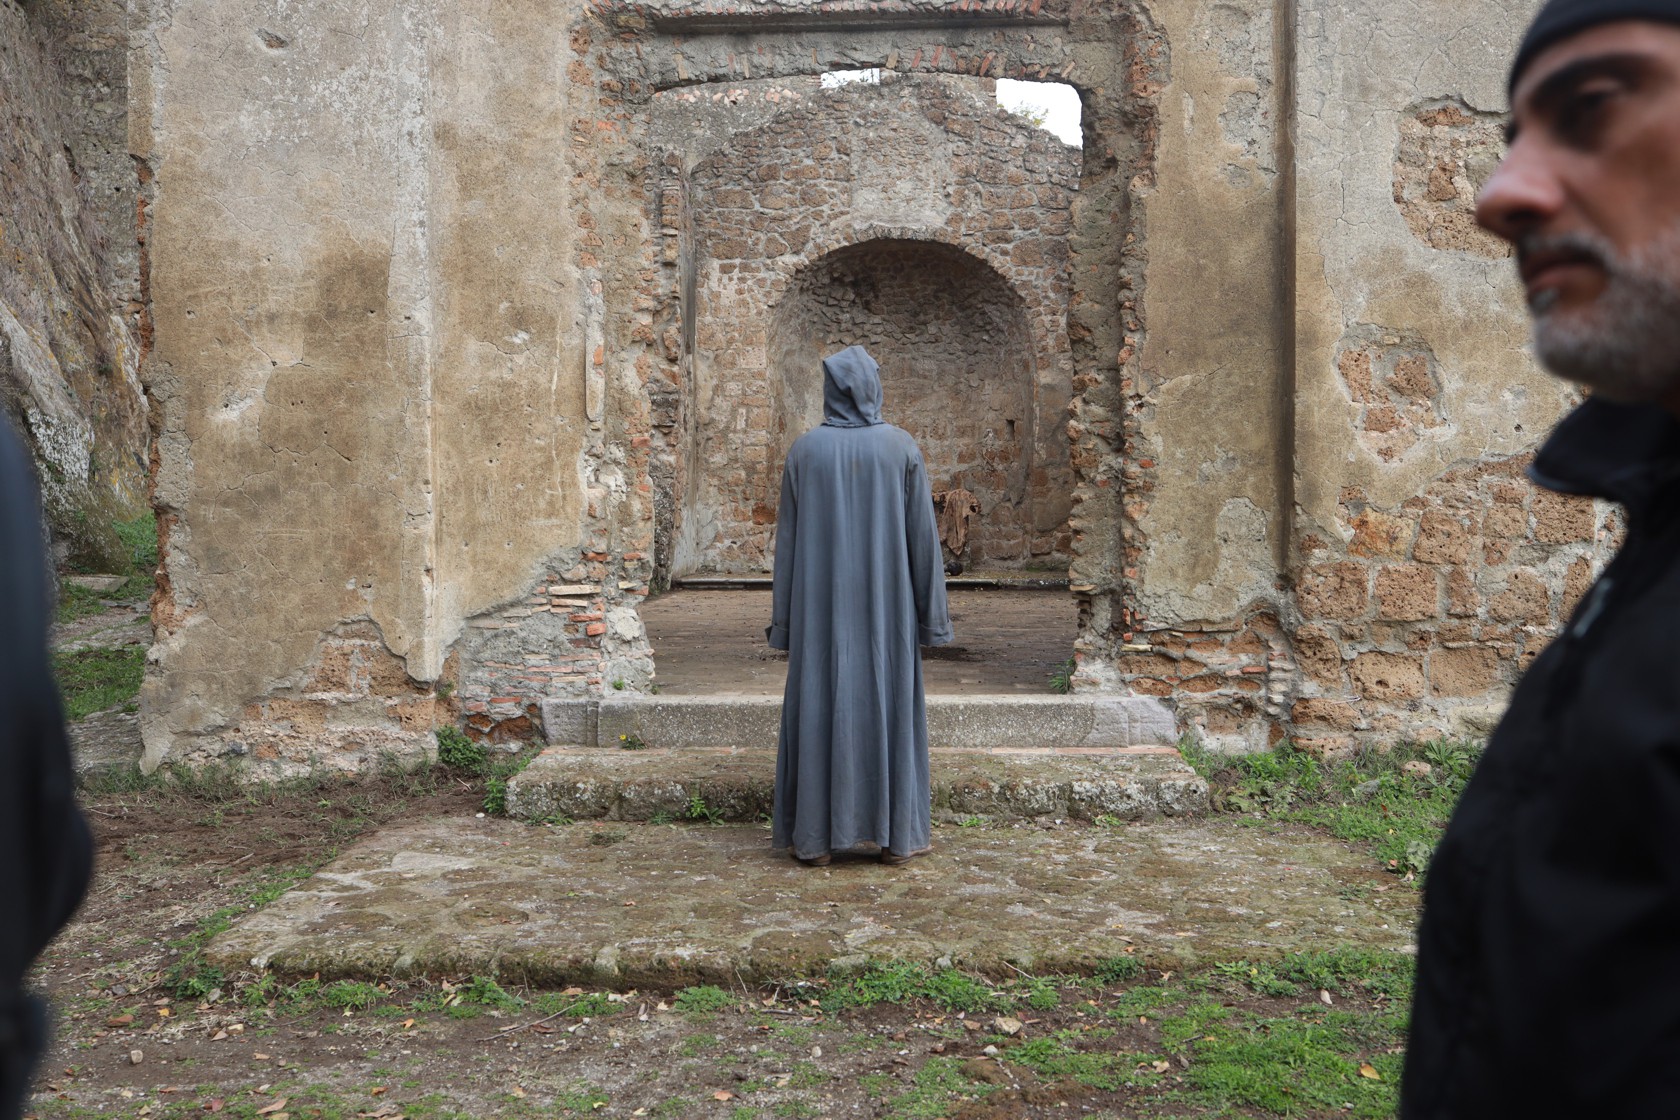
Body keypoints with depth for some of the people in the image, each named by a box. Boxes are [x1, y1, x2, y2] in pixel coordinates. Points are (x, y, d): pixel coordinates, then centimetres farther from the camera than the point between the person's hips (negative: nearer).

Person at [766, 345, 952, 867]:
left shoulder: (805, 449, -1)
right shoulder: (900, 446, -3)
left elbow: (788, 537, 1)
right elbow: (922, 533, -3)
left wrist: (783, 617, 6)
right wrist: (931, 610, 3)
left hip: (822, 604, 1)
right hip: (885, 603, 0)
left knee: (819, 706, 5)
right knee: (890, 705, 7)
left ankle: (816, 836, 7)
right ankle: (896, 834, 10)